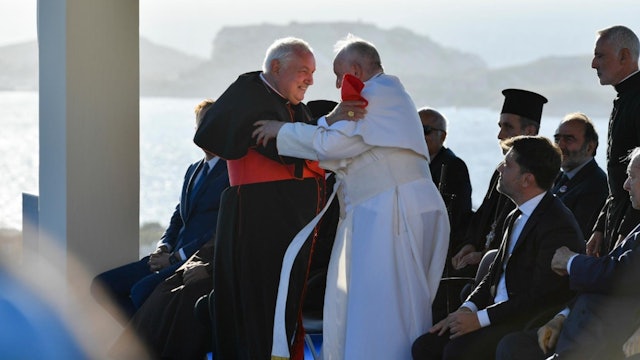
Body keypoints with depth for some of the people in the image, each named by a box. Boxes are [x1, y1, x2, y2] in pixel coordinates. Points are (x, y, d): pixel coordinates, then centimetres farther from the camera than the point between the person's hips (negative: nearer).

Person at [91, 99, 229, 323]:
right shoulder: (193, 170, 23)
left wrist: (175, 257, -14)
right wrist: (163, 248, 2)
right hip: (176, 258, 9)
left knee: (142, 289, -32)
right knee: (102, 285, -5)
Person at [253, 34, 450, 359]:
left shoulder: (382, 92, -9)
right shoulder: (382, 94, 22)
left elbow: (334, 146, -14)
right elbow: (341, 154, 14)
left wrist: (282, 131, -3)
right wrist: (333, 120, -7)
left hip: (393, 214, -10)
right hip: (376, 213, 10)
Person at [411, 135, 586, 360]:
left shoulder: (558, 225, -15)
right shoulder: (517, 217, 16)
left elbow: (541, 297, -19)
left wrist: (480, 318, -17)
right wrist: (467, 309, 3)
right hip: (502, 315, 9)